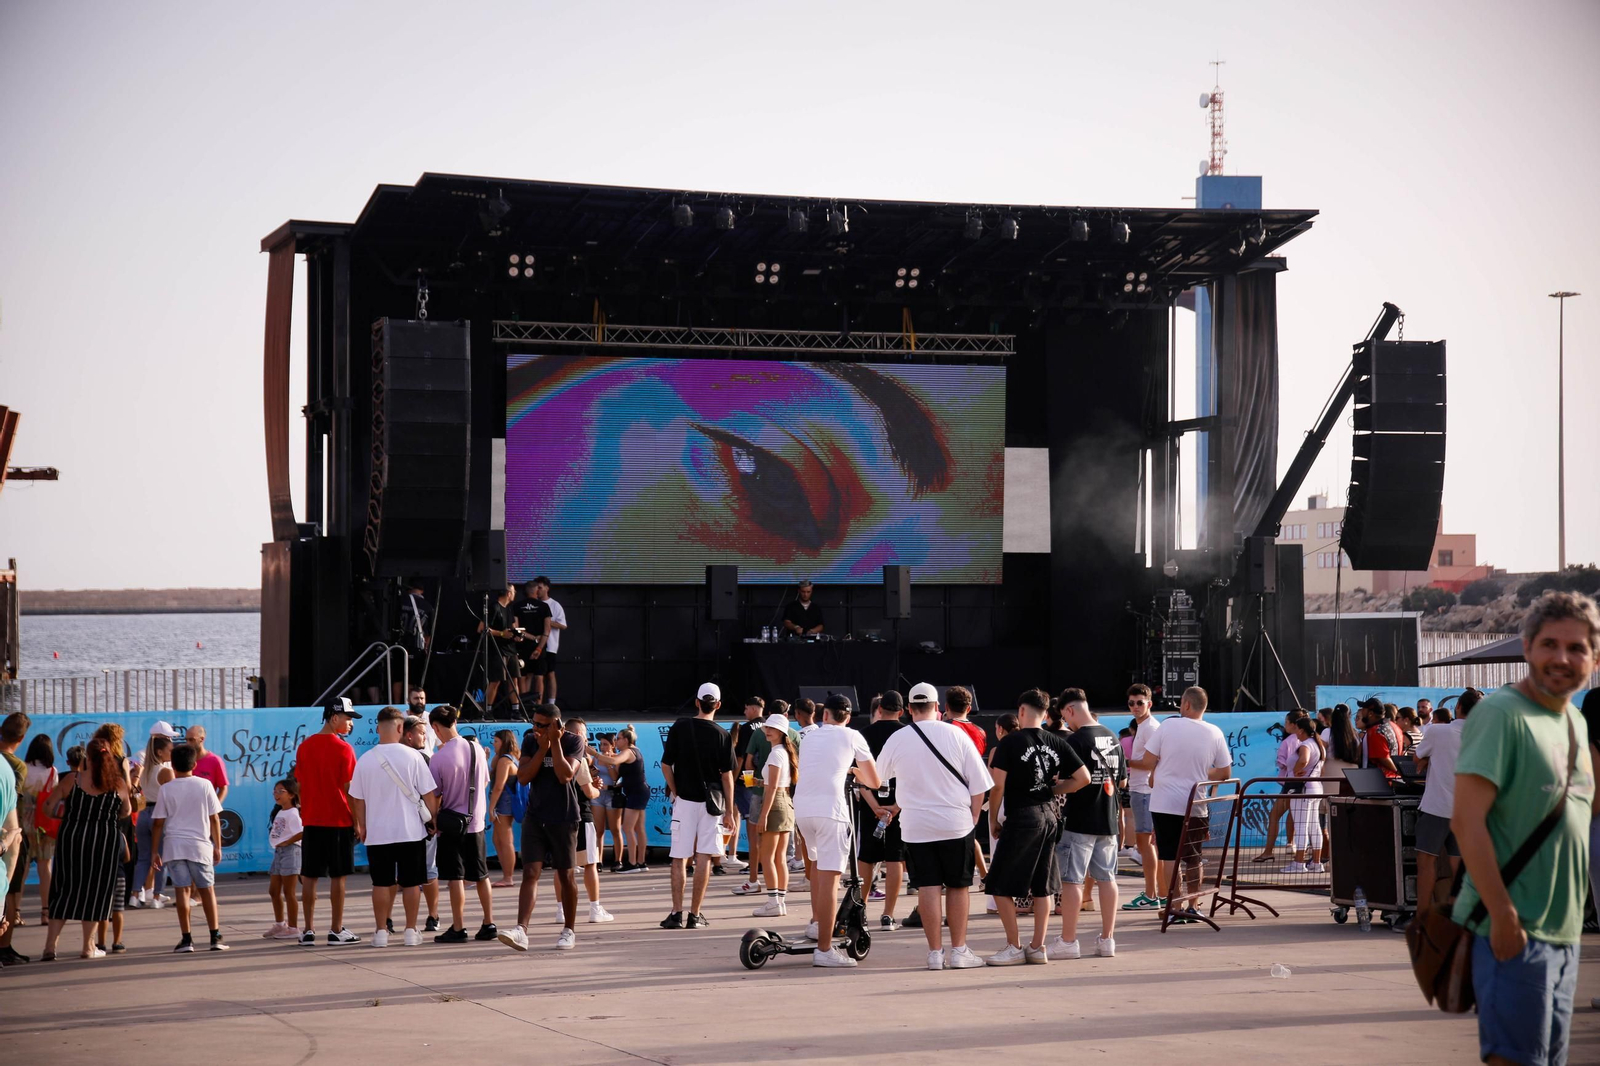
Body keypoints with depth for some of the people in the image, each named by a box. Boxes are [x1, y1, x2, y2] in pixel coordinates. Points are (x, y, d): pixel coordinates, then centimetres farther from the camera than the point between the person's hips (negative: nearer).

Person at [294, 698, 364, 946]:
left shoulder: (304, 747, 6)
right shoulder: (343, 749, -10)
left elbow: (300, 784, 10)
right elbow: (349, 788, -10)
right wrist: (358, 821, -3)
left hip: (311, 821, 5)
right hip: (339, 821, -5)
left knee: (309, 876, 6)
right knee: (338, 876, 1)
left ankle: (309, 930, 8)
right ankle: (336, 930, 4)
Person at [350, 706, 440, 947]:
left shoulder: (365, 760, -3)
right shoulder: (412, 756, -9)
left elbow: (357, 799, 4)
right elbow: (428, 794, -5)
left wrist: (362, 827, 16)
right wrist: (432, 820, 8)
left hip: (377, 833, 1)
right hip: (411, 831, -1)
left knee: (381, 883, 9)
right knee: (411, 883, 8)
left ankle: (381, 931, 9)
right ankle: (411, 931, 10)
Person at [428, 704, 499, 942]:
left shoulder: (438, 758, -16)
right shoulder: (476, 748, -2)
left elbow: (435, 796, -11)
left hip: (451, 822, -5)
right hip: (476, 820, 5)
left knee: (455, 877, 1)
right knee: (481, 875, 12)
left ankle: (458, 929, 3)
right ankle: (489, 925, 15)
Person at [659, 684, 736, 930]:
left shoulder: (679, 728, -2)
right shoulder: (722, 735, -3)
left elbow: (666, 765, -2)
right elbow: (727, 775, -2)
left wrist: (675, 793, 11)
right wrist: (729, 812, 2)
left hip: (684, 800, 0)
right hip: (711, 802, 0)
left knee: (679, 858, 5)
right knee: (704, 858, 3)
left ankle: (677, 913, 0)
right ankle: (694, 915, 2)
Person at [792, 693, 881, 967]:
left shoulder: (809, 738, 23)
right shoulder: (852, 737, 10)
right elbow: (875, 782, 14)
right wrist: (856, 771, 36)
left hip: (801, 808, 5)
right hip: (830, 809, -5)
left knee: (817, 862, 31)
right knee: (830, 878, -6)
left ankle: (816, 924, 36)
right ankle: (824, 949, -10)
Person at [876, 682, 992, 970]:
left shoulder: (897, 739, -1)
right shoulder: (956, 735, -4)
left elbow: (877, 776, 17)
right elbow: (979, 785, -2)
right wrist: (973, 819, 9)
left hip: (915, 825, 1)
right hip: (956, 822, -1)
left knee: (928, 887, 3)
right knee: (958, 886, 9)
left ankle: (935, 953, 3)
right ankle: (959, 951, 11)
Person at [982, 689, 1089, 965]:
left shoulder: (1011, 742, -9)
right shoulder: (1057, 743, 5)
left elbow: (997, 785, -12)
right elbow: (1083, 777, 2)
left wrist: (993, 819, 0)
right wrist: (1054, 789, 12)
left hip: (1021, 818, -6)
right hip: (1049, 816, 6)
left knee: (1000, 886, 3)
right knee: (1042, 886, 12)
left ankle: (1014, 947, 3)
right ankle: (1038, 947, 15)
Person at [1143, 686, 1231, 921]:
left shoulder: (1168, 725, -7)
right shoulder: (1215, 734, -1)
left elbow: (1150, 760, -3)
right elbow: (1224, 773, 3)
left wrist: (1154, 778, 17)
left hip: (1164, 803, -2)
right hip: (1196, 805, 2)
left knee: (1169, 856, 2)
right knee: (1194, 858, 16)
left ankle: (1174, 906, -1)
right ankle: (1192, 906, 20)